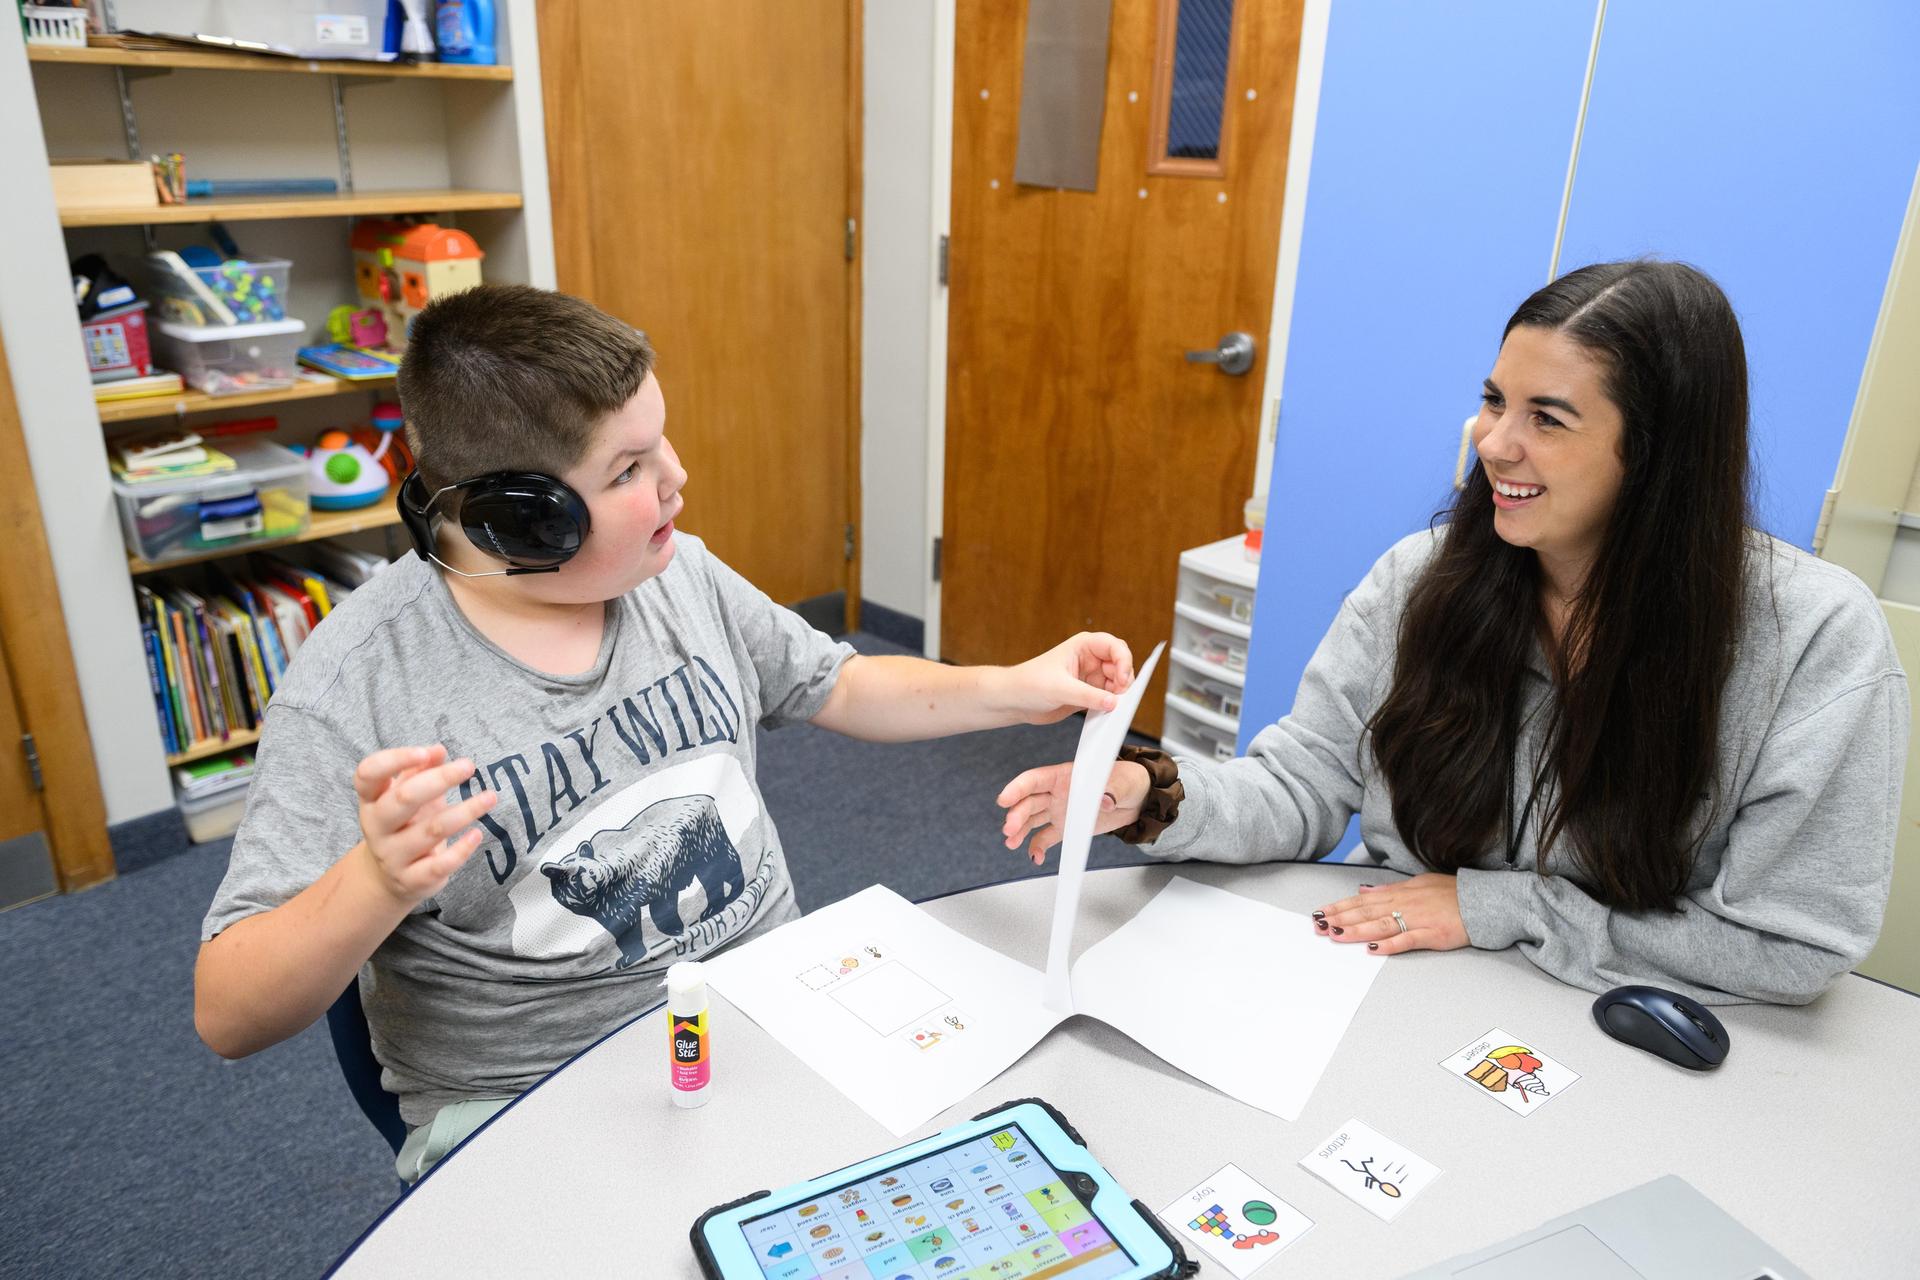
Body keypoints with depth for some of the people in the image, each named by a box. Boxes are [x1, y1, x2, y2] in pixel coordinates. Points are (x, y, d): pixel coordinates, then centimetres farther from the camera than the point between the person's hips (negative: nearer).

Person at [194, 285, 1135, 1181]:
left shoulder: (679, 572, 0)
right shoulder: (356, 684, -16)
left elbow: (840, 689, 14)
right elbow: (227, 1015, -14)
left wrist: (1018, 689, 3)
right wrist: (378, 881, -35)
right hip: (530, 1106, -4)